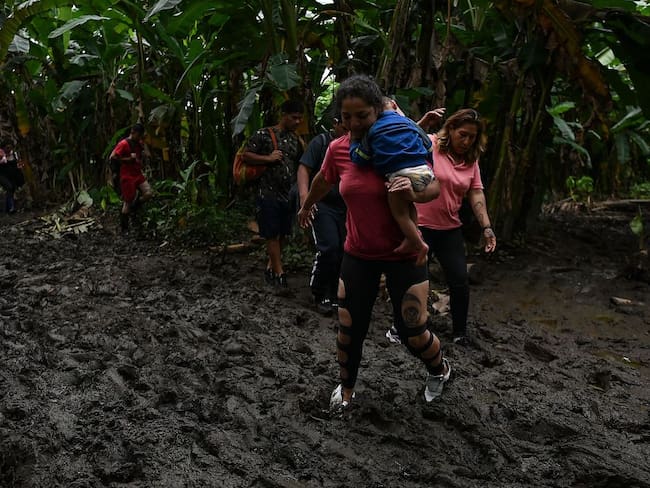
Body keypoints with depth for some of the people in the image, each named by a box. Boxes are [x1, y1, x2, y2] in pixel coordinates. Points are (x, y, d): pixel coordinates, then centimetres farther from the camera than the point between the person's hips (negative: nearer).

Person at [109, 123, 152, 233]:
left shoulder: (138, 144, 11)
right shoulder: (124, 144, -12)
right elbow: (112, 157, -18)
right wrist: (128, 158, -19)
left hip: (138, 174, 7)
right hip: (127, 176, -7)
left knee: (148, 193, -14)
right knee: (128, 201, -2)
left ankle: (131, 208, 13)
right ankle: (124, 228, 11)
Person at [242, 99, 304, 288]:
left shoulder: (295, 139, 12)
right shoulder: (264, 135, -6)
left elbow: (300, 164, 21)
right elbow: (245, 155, -6)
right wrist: (268, 158, -15)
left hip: (288, 194, 6)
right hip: (268, 193, -6)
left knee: (282, 234, 10)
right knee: (272, 234, -2)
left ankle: (271, 267, 24)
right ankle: (279, 272, 2)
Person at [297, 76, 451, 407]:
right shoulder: (338, 149, -7)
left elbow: (434, 187, -9)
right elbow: (323, 181, 14)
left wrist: (415, 193, -33)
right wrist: (306, 206, 32)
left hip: (403, 254, -3)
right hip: (358, 253, 3)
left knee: (413, 333, 0)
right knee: (349, 330, 8)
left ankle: (439, 369, 35)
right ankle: (346, 388, 36)